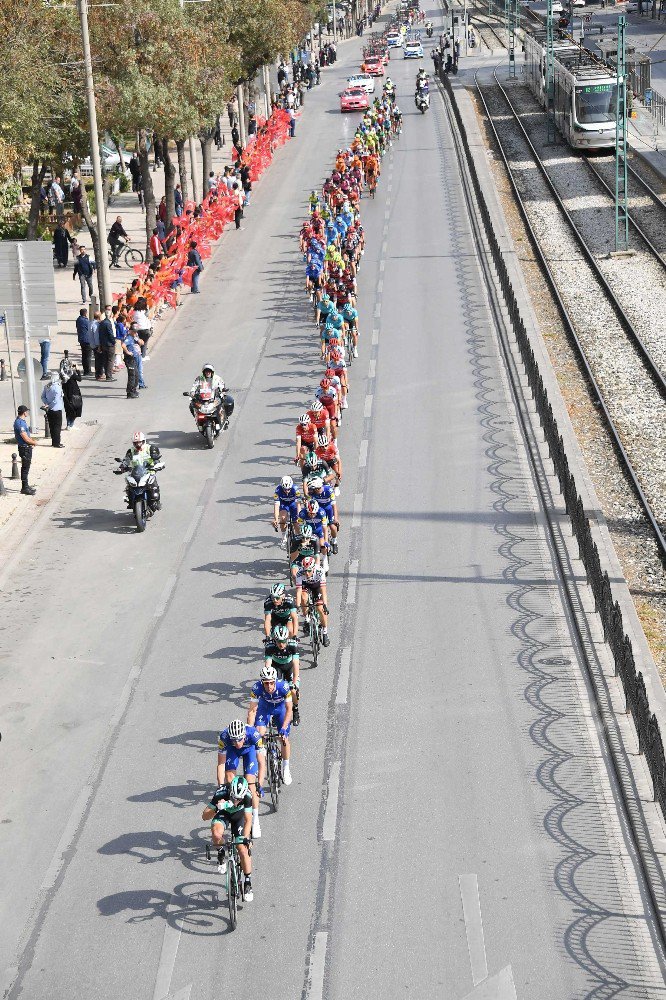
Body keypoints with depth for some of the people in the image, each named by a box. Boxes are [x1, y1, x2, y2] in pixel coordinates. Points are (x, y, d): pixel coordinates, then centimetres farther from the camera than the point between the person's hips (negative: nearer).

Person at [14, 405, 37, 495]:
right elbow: (26, 438, -23)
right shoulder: (20, 423, -23)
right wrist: (34, 443, -8)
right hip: (24, 448, -10)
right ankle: (24, 488, 3)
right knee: (25, 468, -3)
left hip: (27, 447, 10)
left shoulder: (22, 421, 9)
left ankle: (26, 486, 26)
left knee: (26, 467, 17)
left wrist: (31, 440, 6)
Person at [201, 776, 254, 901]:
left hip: (239, 815, 0)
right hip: (223, 813, 0)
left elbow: (248, 820, -29)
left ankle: (247, 883, 4)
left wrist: (245, 838, -43)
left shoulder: (247, 796, -34)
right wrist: (216, 809, -49)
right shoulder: (221, 794, -35)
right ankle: (221, 855, -2)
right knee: (216, 833, -34)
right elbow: (204, 816, -30)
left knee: (243, 850, -12)